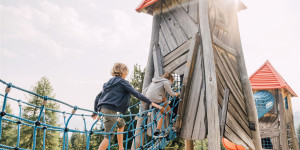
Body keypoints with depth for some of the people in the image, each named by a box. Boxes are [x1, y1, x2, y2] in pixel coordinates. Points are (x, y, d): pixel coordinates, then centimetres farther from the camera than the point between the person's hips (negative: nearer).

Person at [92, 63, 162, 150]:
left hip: (102, 108, 9)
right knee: (109, 136, -5)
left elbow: (97, 97, 21)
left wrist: (95, 112, 27)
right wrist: (151, 103, -9)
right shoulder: (122, 82, -2)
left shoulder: (109, 83, 21)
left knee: (121, 123, 24)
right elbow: (136, 94, -9)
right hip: (110, 109, -9)